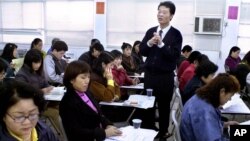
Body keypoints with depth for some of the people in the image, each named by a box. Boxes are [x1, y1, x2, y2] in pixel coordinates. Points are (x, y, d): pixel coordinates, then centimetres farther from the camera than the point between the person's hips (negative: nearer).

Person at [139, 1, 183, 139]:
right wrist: (149, 43, -15)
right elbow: (141, 51, 4)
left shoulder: (176, 34, -7)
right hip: (149, 74, 4)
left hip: (166, 76, -3)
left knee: (164, 105, 9)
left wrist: (161, 44, -25)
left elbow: (175, 55, -16)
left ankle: (163, 133, 25)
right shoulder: (150, 31, 7)